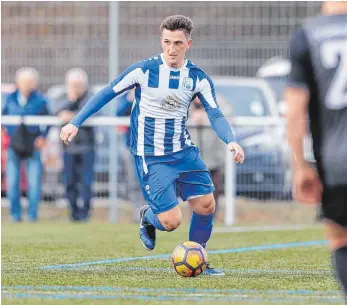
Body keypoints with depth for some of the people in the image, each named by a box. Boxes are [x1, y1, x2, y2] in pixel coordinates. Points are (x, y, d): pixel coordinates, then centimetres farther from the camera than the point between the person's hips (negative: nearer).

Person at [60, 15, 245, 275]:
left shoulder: (198, 78, -4)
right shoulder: (144, 70, -14)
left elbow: (215, 115, -8)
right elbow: (107, 94, -5)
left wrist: (231, 141, -27)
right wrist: (76, 122, -6)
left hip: (183, 150, 4)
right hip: (150, 156, -4)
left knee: (206, 205, -3)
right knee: (172, 221, -12)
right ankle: (148, 217, 25)